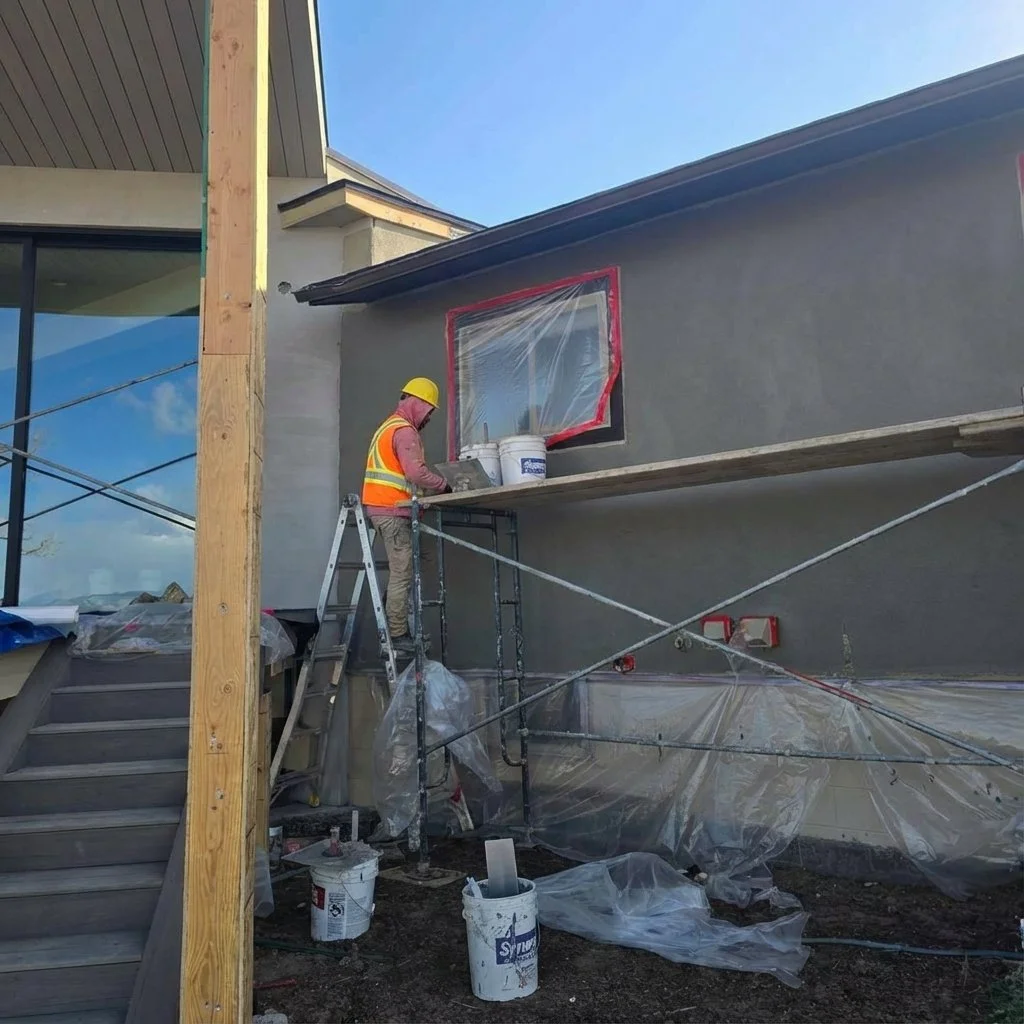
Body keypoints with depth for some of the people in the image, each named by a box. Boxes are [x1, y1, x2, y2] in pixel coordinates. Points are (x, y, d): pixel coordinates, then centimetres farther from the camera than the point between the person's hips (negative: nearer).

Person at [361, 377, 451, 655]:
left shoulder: (388, 426, 23)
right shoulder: (405, 431, -10)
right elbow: (416, 472, -21)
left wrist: (434, 487, 13)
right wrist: (445, 485, -10)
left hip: (381, 507, 10)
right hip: (393, 510, -10)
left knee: (399, 572, 10)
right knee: (402, 574, -8)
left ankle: (394, 629, 10)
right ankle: (398, 637, -6)